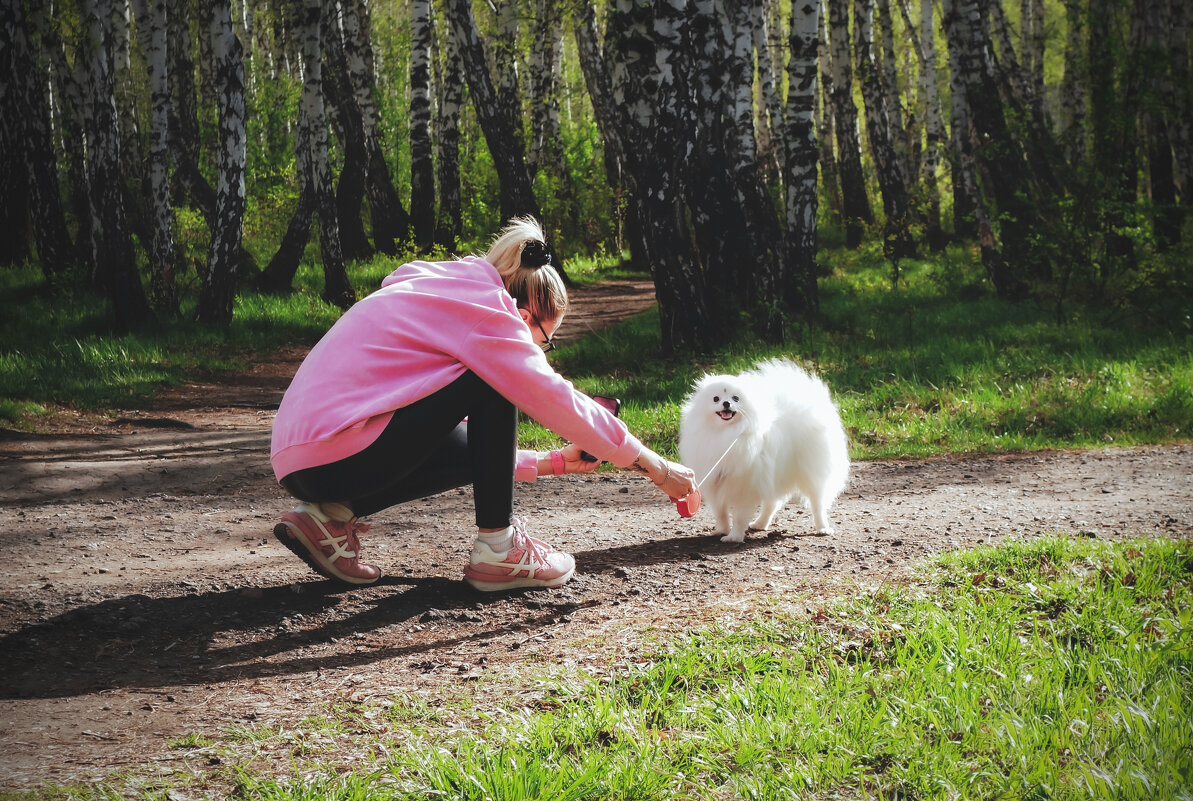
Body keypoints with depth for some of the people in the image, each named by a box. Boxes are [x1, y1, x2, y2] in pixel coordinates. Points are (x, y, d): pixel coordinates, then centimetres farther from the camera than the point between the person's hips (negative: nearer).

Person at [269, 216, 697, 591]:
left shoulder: (443, 299, 25)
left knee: (478, 448, 21)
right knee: (491, 387, -5)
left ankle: (330, 517, 11)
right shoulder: (484, 309, -5)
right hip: (338, 457, -10)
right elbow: (560, 402, -5)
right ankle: (497, 549, 0)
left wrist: (552, 462, 29)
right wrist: (656, 468, 2)